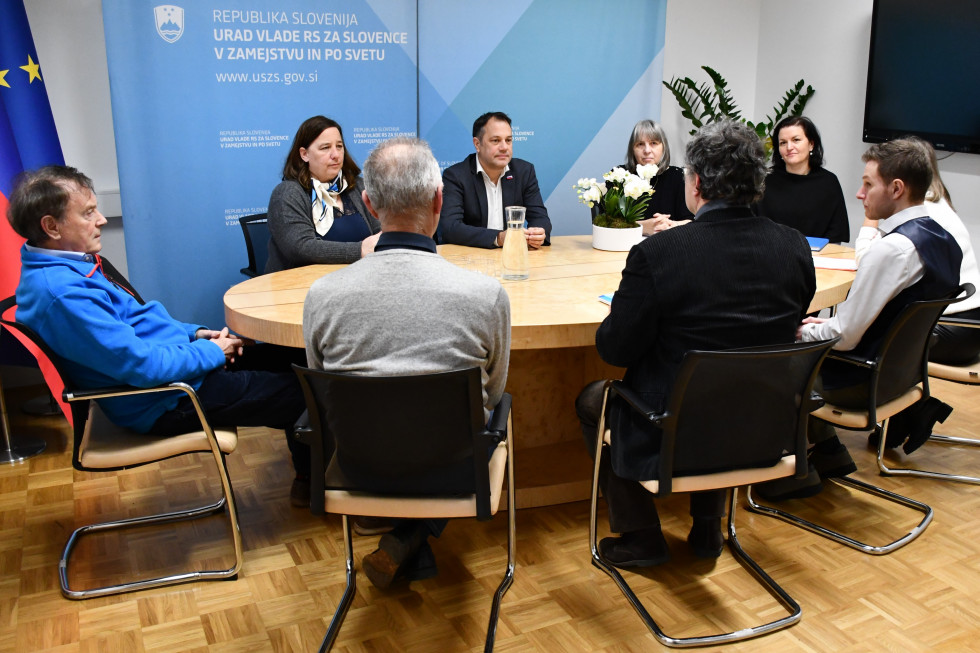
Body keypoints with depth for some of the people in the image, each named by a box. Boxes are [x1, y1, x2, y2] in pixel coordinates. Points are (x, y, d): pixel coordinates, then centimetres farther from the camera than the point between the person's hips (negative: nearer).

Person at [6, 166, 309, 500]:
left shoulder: (67, 268, 6)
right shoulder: (61, 292, -27)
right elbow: (141, 364, -29)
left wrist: (193, 333, 5)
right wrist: (210, 353, -15)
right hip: (165, 402, -10)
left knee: (283, 362, 13)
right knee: (295, 391, -4)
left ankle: (307, 471, 25)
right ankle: (311, 475, 22)